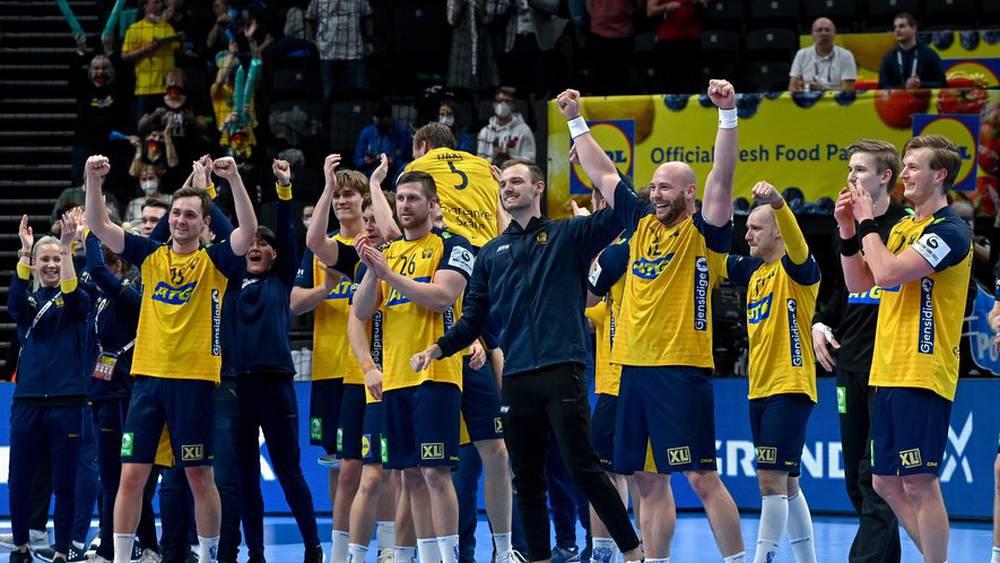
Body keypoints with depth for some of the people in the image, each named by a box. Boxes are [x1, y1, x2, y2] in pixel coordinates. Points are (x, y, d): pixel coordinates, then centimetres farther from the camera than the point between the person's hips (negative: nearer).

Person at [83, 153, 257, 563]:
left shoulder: (214, 262, 1)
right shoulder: (150, 256, 9)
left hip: (195, 379, -3)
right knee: (131, 474, 0)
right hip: (148, 376, 3)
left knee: (199, 475, 3)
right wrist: (94, 181, -13)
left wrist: (234, 180, -26)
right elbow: (99, 226, 3)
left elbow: (248, 230, -15)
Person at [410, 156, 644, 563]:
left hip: (561, 373, -5)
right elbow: (473, 318, 16)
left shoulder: (567, 236, 7)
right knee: (527, 481, 6)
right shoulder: (491, 253, 18)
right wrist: (438, 348, 2)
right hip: (516, 381, 5)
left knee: (583, 469, -8)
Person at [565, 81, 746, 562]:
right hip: (635, 367, 7)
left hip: (681, 369, -7)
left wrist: (728, 116, -26)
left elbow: (721, 177, -17)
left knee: (701, 476, -10)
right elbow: (603, 173, 23)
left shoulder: (704, 231, -3)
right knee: (649, 481, 10)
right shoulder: (642, 222, 14)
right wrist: (576, 122, 25)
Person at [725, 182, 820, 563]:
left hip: (789, 389, -9)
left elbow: (796, 243, -30)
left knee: (773, 480, -13)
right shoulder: (752, 269, 15)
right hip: (759, 389, 9)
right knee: (785, 483, 12)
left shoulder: (796, 268, -9)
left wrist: (777, 203, -48)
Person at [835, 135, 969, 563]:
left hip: (922, 375, -9)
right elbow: (859, 282, 18)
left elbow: (887, 272, -22)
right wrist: (848, 230, 7)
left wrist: (866, 223, -10)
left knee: (919, 483, -10)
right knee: (886, 484, 10)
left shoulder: (949, 231, -12)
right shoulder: (902, 227, 16)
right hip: (886, 374, 9)